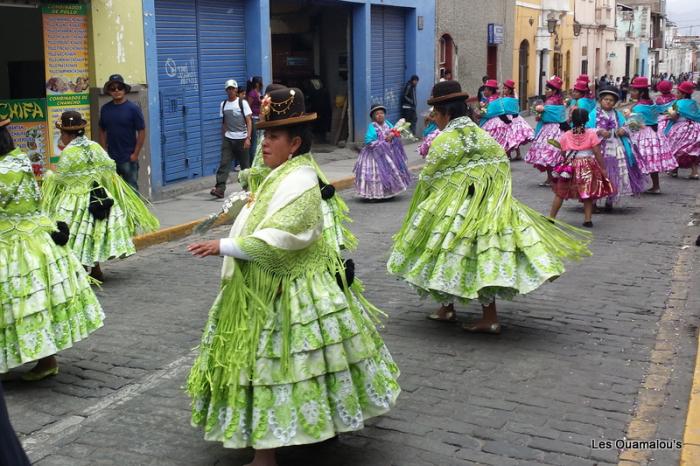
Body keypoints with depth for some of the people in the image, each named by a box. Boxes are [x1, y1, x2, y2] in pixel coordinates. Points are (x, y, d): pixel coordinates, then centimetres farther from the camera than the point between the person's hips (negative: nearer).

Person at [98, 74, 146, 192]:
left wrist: (135, 154, -10)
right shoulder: (105, 109, 6)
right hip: (110, 158, 4)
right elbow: (102, 131, 14)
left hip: (128, 158, -4)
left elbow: (141, 132, -6)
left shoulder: (133, 108, -6)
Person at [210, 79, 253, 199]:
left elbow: (249, 121, -5)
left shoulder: (242, 103, -2)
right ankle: (220, 188, -17)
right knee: (224, 163, -10)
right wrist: (223, 138, 11)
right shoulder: (223, 104, 9)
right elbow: (224, 123, 16)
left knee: (245, 164, 6)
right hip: (228, 138, 3)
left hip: (241, 138, -3)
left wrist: (248, 138, -14)